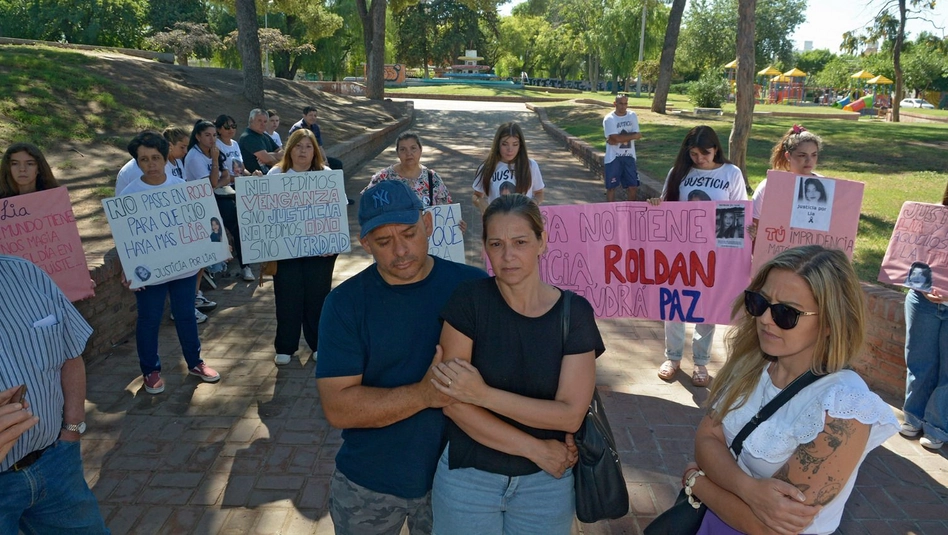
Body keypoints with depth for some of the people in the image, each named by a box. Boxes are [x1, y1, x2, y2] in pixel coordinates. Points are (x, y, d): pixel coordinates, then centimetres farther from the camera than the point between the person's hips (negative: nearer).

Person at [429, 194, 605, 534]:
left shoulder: (574, 311, -9)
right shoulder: (470, 300, -12)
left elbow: (571, 414, -13)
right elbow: (453, 402, -15)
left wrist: (483, 394, -22)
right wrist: (535, 449, -16)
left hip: (546, 484, 1)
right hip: (467, 478, -1)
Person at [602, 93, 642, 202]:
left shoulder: (632, 115, 3)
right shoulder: (609, 119, -10)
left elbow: (636, 135, -6)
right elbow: (616, 138, -20)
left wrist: (620, 138, -17)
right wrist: (633, 136, -10)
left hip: (629, 156, 4)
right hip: (613, 157, -4)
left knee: (633, 186, 7)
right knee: (611, 186, 3)